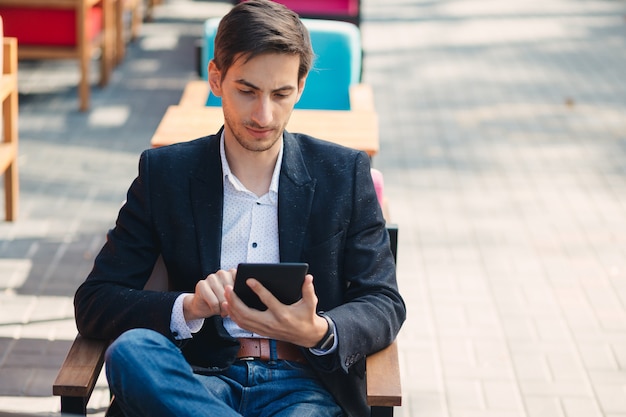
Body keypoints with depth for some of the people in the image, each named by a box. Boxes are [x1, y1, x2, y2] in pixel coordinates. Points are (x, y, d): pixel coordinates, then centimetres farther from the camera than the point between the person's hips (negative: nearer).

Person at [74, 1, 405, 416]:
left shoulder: (344, 174, 9)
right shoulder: (164, 173, 8)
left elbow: (385, 304, 6)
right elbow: (94, 303, 3)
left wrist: (318, 332, -18)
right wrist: (188, 308, -18)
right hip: (201, 379, 3)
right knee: (131, 350, -33)